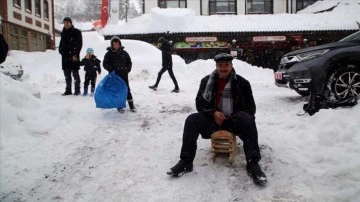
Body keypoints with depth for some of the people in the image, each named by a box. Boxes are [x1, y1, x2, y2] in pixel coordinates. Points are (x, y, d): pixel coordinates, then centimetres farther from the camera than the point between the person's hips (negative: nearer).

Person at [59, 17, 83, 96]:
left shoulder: (76, 32, -1)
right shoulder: (63, 33, 17)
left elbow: (79, 44, -7)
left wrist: (75, 54, -13)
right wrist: (61, 50, 9)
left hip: (73, 57, -6)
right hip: (65, 57, 6)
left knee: (75, 74, -2)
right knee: (67, 75, 9)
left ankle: (77, 90, 5)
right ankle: (68, 90, 16)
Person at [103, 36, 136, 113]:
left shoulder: (124, 53, 6)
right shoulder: (109, 53, 0)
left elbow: (129, 62, 15)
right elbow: (105, 64, 1)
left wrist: (127, 69, 2)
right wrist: (112, 69, -13)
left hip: (124, 75, 2)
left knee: (127, 90, 5)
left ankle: (131, 105, 14)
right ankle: (119, 106, 13)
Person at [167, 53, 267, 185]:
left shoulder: (242, 83, 1)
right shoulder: (207, 81, 4)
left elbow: (251, 107, 5)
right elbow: (200, 103, 3)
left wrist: (241, 117, -16)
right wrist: (213, 113, -16)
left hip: (234, 121, -1)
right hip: (213, 120, 1)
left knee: (248, 120, -33)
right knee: (191, 120, -24)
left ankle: (252, 163, -31)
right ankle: (186, 161, -20)